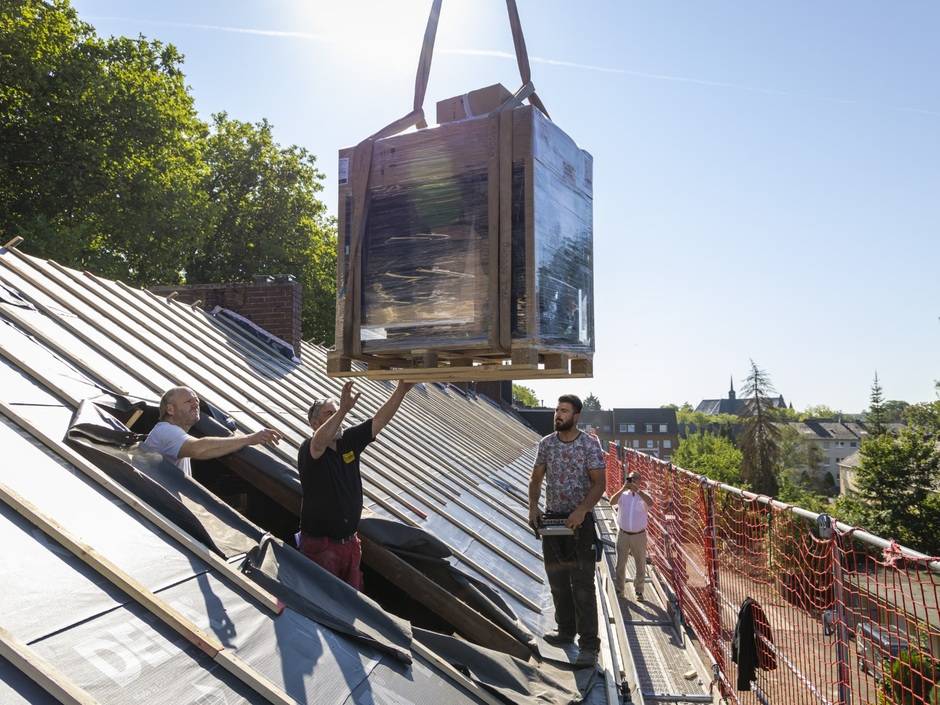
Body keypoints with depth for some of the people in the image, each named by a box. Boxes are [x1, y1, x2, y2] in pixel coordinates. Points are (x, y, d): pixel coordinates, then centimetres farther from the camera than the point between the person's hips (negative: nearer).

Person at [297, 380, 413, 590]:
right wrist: (343, 410, -55)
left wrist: (401, 390, -20)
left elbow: (379, 420, -6)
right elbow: (320, 442, -41)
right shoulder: (308, 450, -16)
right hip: (320, 545, -6)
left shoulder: (349, 441, 1)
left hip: (350, 541, 6)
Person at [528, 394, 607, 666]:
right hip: (552, 519, 5)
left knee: (582, 583, -5)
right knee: (557, 580, 13)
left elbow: (599, 483, -11)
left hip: (579, 520, -5)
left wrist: (582, 510, -25)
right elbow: (536, 479, 10)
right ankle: (566, 631, 28)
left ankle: (589, 643, 1)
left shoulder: (590, 444, -8)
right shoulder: (546, 443, 4)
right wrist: (533, 507, -6)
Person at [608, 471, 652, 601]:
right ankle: (619, 590, 21)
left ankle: (639, 591, 24)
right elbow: (611, 502, -21)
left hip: (639, 535, -1)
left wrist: (637, 490, -34)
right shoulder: (622, 495, -1)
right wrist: (623, 489, -32)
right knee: (620, 564, 9)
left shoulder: (643, 495, -3)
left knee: (640, 565, 9)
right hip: (623, 535, 1)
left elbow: (650, 503, -26)